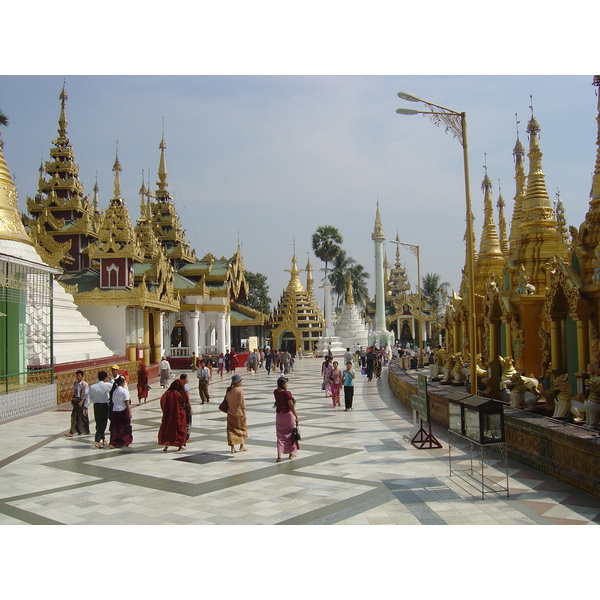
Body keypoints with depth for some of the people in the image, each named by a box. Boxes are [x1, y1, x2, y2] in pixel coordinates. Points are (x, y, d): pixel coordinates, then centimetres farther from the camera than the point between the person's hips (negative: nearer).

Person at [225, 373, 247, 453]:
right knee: (242, 429, 15)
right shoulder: (240, 390, -18)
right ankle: (241, 446, 25)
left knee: (231, 430, 9)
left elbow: (227, 400, 10)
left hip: (230, 414, 5)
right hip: (239, 414, -5)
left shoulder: (228, 390, 1)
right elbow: (242, 403, -18)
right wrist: (244, 413, -11)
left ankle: (232, 448, 6)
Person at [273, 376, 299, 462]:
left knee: (280, 435, 8)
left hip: (279, 415, 5)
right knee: (290, 433, 15)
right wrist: (296, 416, -12)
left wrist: (282, 380, 15)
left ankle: (279, 455, -6)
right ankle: (291, 453, 26)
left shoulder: (275, 392, -2)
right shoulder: (287, 393, -19)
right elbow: (291, 406, -19)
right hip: (288, 414, -5)